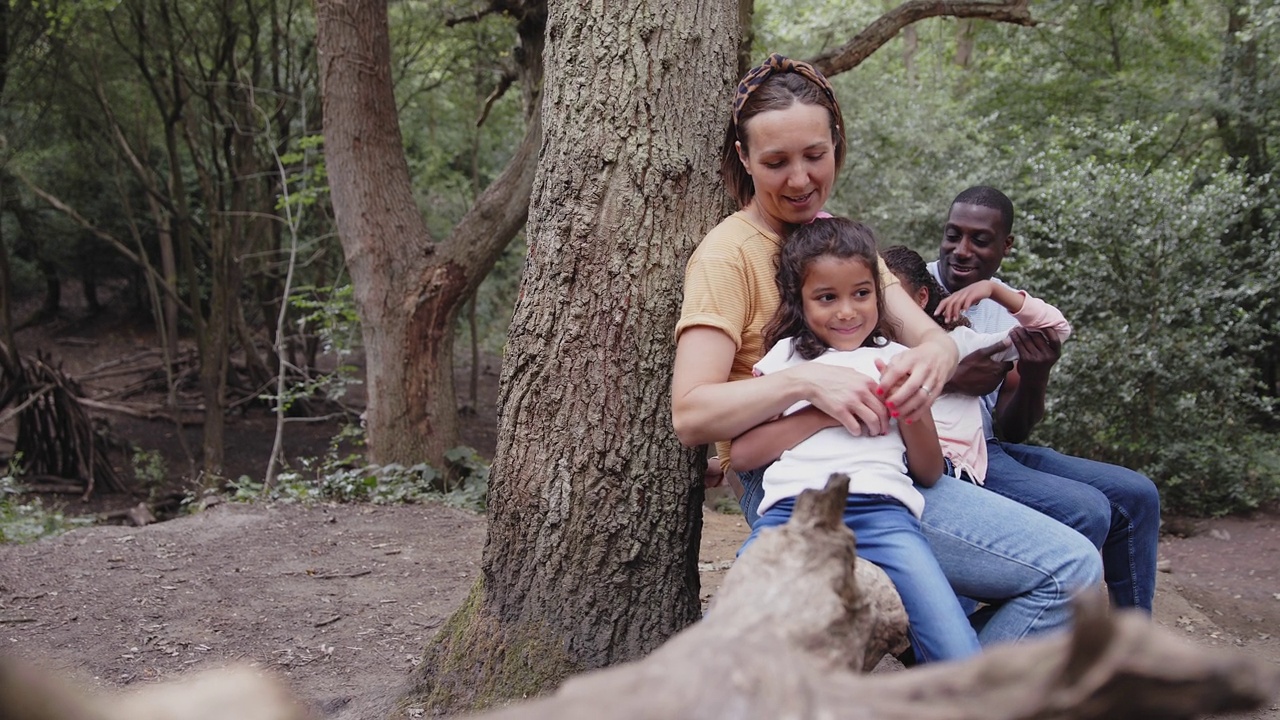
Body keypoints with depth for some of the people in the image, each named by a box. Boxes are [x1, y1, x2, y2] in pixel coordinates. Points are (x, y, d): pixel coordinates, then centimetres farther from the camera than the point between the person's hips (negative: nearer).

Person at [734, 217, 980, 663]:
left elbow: (929, 472, 20)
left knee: (963, 664, -20)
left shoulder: (895, 360, 23)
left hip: (880, 507, 0)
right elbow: (741, 451, 8)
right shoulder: (784, 356, 21)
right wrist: (822, 413, 0)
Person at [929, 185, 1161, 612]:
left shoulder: (1011, 308, 9)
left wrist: (1036, 375, -14)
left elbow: (1011, 431, 5)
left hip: (991, 449, 7)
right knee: (1084, 510, -23)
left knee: (1135, 494, 4)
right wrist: (951, 381, -28)